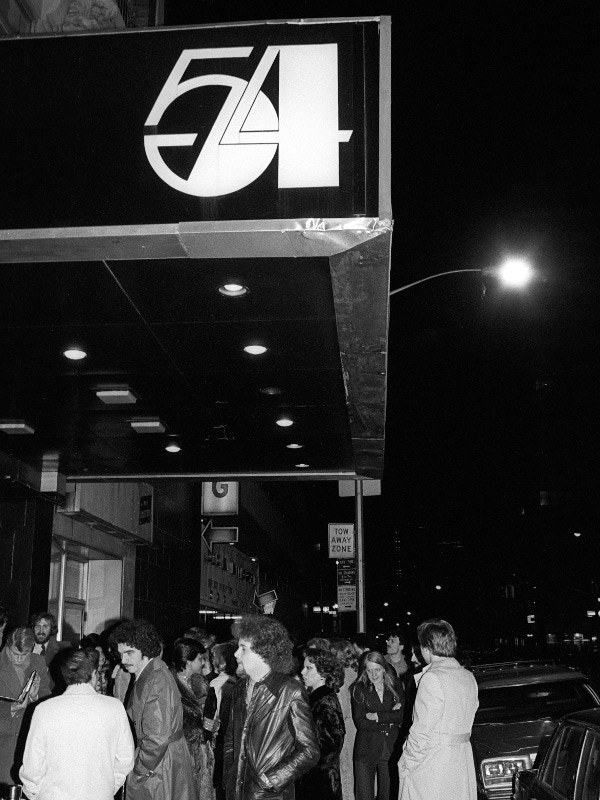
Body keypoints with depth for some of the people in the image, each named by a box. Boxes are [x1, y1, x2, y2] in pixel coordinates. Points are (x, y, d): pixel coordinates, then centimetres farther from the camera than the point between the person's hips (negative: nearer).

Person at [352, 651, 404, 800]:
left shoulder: (395, 687, 5)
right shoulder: (359, 690, -1)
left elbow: (401, 715, -5)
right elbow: (360, 722, -8)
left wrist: (377, 716, -12)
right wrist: (389, 717, -9)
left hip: (390, 748, 2)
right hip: (367, 749, -2)